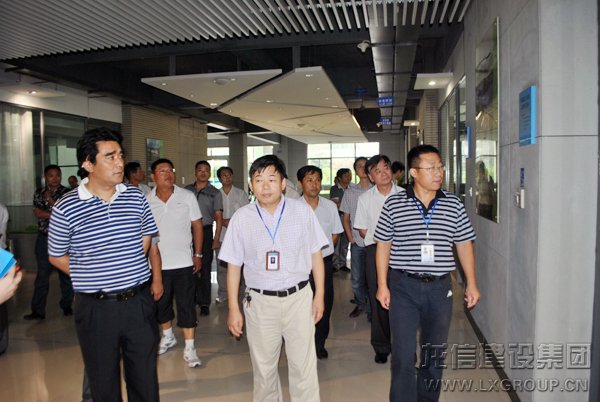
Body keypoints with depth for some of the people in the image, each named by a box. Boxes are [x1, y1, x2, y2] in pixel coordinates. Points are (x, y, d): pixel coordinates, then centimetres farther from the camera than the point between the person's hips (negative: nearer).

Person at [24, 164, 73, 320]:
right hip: (44, 238, 2)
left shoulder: (66, 193, -3)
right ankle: (38, 311, 9)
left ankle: (67, 306, 19)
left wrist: (51, 201, -15)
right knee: (42, 274, 4)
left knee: (65, 273, 6)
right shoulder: (39, 193, 6)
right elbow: (37, 213, -4)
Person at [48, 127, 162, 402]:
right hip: (96, 308, -2)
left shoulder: (136, 198, 0)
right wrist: (93, 278, -2)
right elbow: (56, 257, 3)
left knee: (145, 376, 15)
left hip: (139, 301, 2)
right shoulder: (65, 208, -9)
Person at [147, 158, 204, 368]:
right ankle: (168, 336, 40)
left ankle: (189, 348, 9)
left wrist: (198, 254, -2)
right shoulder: (146, 201, -1)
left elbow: (197, 226, 1)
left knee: (186, 305, 0)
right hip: (156, 263, 2)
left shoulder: (187, 197, -4)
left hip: (183, 262, -2)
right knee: (161, 303, 17)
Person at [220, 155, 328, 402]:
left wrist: (319, 295, 4)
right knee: (263, 368, 16)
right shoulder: (241, 218, -3)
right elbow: (233, 265, 2)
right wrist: (233, 308, 4)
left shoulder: (303, 212, -4)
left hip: (298, 298, 0)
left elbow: (315, 255, 4)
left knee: (304, 367, 5)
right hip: (259, 301, 1)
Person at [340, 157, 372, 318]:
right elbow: (345, 218, 10)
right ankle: (360, 304, 29)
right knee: (357, 278, 10)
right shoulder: (350, 192, 6)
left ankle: (371, 307, 18)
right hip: (357, 242, 2)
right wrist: (351, 238, 2)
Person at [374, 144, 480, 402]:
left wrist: (471, 283, 7)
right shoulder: (394, 204, -4)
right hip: (403, 286, -2)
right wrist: (382, 285, -2)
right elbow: (383, 245, 0)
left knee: (435, 352, 17)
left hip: (440, 287, 3)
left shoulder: (454, 205, 2)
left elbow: (464, 245, 9)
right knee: (403, 356, 0)